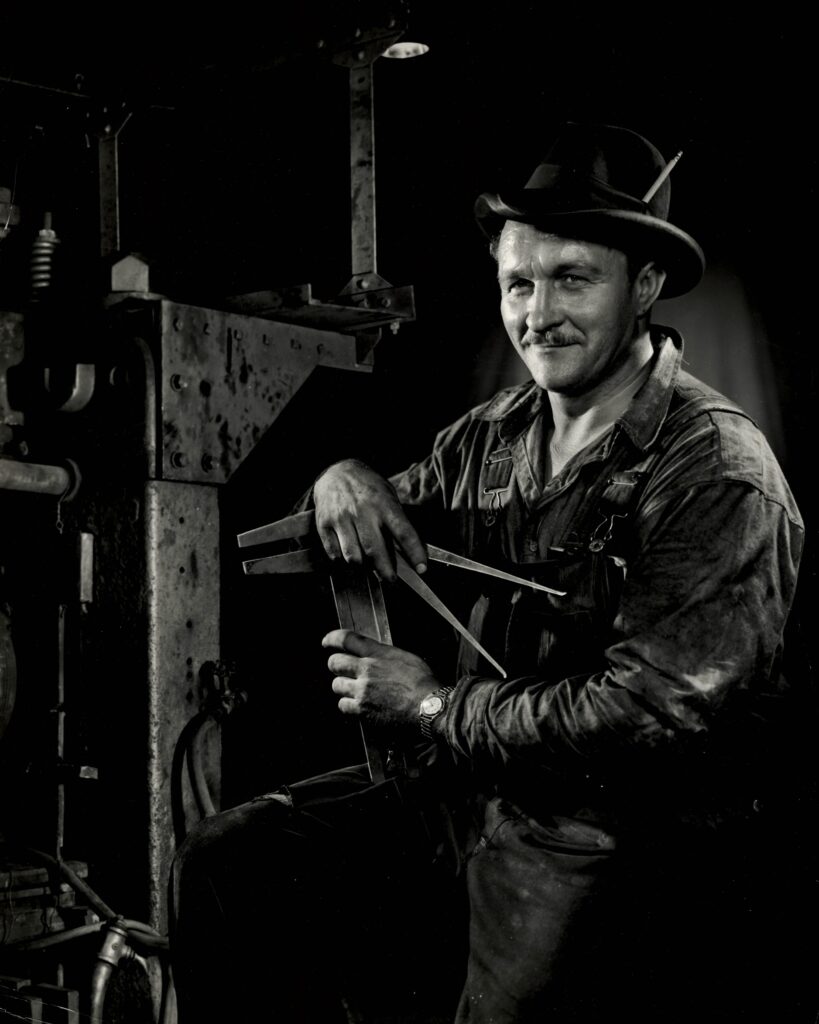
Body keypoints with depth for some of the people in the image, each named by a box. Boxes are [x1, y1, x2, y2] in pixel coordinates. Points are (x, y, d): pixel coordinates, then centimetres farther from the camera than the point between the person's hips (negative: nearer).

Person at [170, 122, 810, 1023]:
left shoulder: (716, 474, -15)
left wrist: (435, 706, -14)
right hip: (474, 782, 7)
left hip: (626, 830, -6)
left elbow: (655, 714, -21)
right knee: (218, 866, -2)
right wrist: (341, 482, -6)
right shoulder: (499, 432, 7)